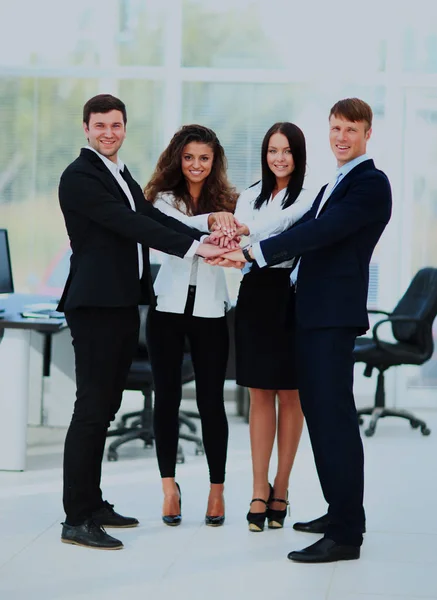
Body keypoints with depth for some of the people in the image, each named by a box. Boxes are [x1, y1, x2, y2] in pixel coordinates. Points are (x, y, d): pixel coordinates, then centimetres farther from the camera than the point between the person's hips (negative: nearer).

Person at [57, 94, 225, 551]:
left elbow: (152, 218, 4)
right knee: (91, 409, -8)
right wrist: (194, 247, -23)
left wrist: (208, 240, -12)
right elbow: (131, 224, -19)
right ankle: (76, 520, -5)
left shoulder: (122, 176, 18)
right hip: (95, 305, -9)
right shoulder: (79, 176, -10)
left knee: (104, 409, 12)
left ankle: (91, 504, 20)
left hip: (124, 304, 9)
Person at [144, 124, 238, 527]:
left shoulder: (226, 200, 7)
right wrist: (209, 220, -38)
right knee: (167, 397, 5)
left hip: (210, 309, 1)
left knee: (211, 401, 3)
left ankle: (217, 489, 14)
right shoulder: (164, 198, 1)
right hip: (169, 306, 0)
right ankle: (169, 486, 16)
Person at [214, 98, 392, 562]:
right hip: (312, 313, 10)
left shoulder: (370, 183, -8)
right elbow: (306, 233, 12)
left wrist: (253, 253, -19)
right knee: (319, 411, 14)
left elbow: (320, 233, -19)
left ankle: (345, 534, -10)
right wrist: (247, 249, -5)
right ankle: (342, 511, 25)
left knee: (334, 415, -11)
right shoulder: (332, 187, 22)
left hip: (334, 314, -10)